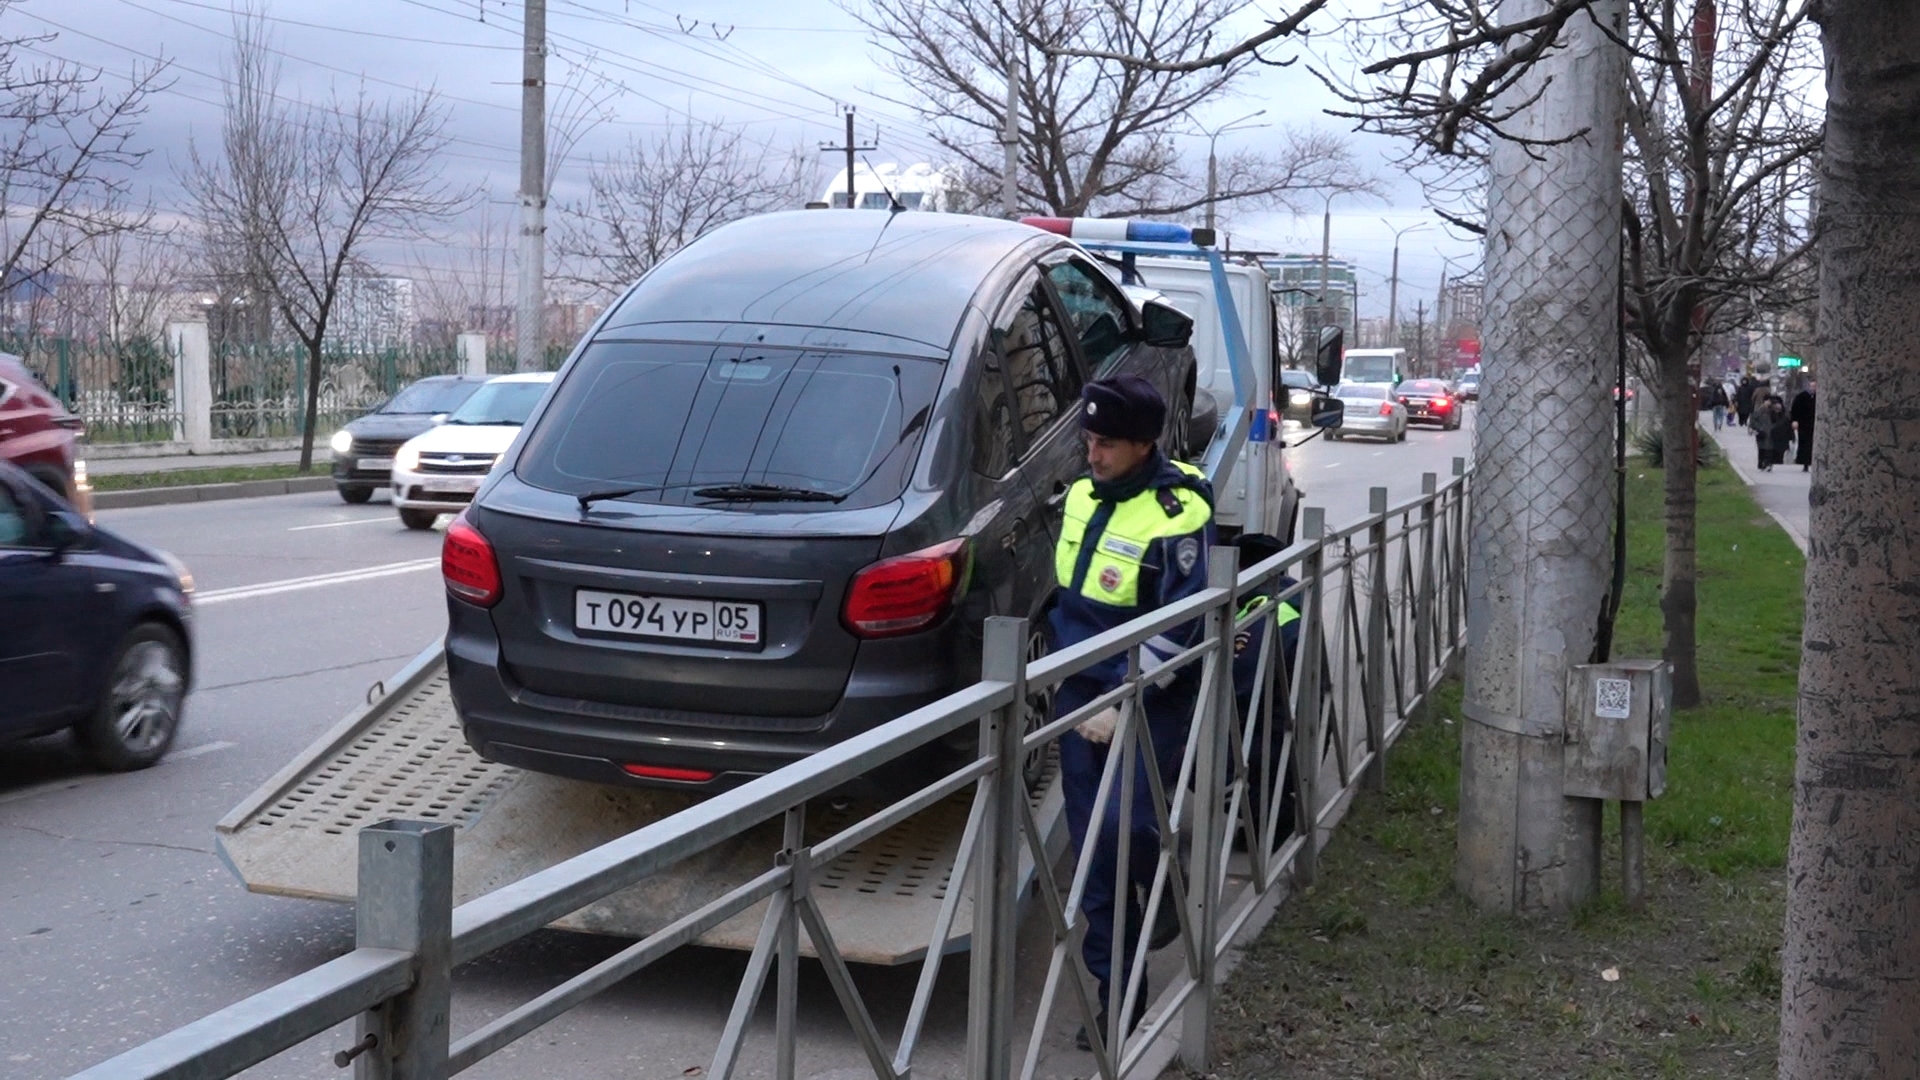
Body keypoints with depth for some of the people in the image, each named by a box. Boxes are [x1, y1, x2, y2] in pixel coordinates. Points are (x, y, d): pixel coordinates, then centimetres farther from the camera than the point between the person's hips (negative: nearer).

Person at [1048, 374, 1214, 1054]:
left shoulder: (1179, 514, -17)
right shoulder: (1081, 495, 6)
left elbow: (1177, 631, -19)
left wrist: (1124, 706, -20)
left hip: (1150, 699, -6)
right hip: (1079, 692, 6)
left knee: (1123, 825, -19)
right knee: (1091, 846, 6)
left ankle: (1164, 890, 17)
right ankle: (1119, 992, 18)